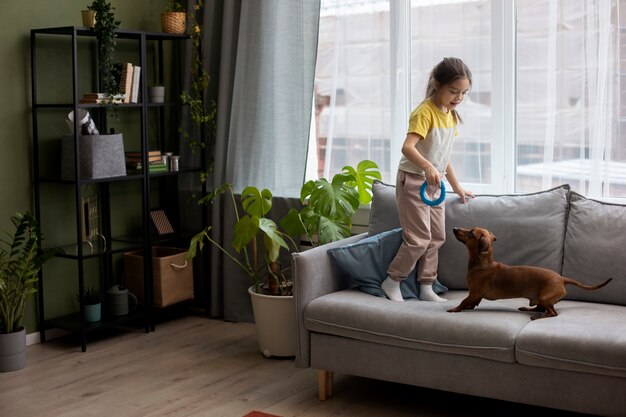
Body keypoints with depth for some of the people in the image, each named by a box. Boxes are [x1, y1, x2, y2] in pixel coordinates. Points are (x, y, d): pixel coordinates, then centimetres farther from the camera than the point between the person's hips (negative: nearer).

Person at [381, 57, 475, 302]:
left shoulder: (451, 115, 8)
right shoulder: (425, 112, -19)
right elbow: (407, 147, -33)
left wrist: (457, 187, 19)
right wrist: (427, 167, -50)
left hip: (434, 183, 9)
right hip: (413, 181, -9)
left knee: (437, 237, 10)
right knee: (419, 239, -8)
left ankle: (426, 288, 18)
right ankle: (392, 281, 8)